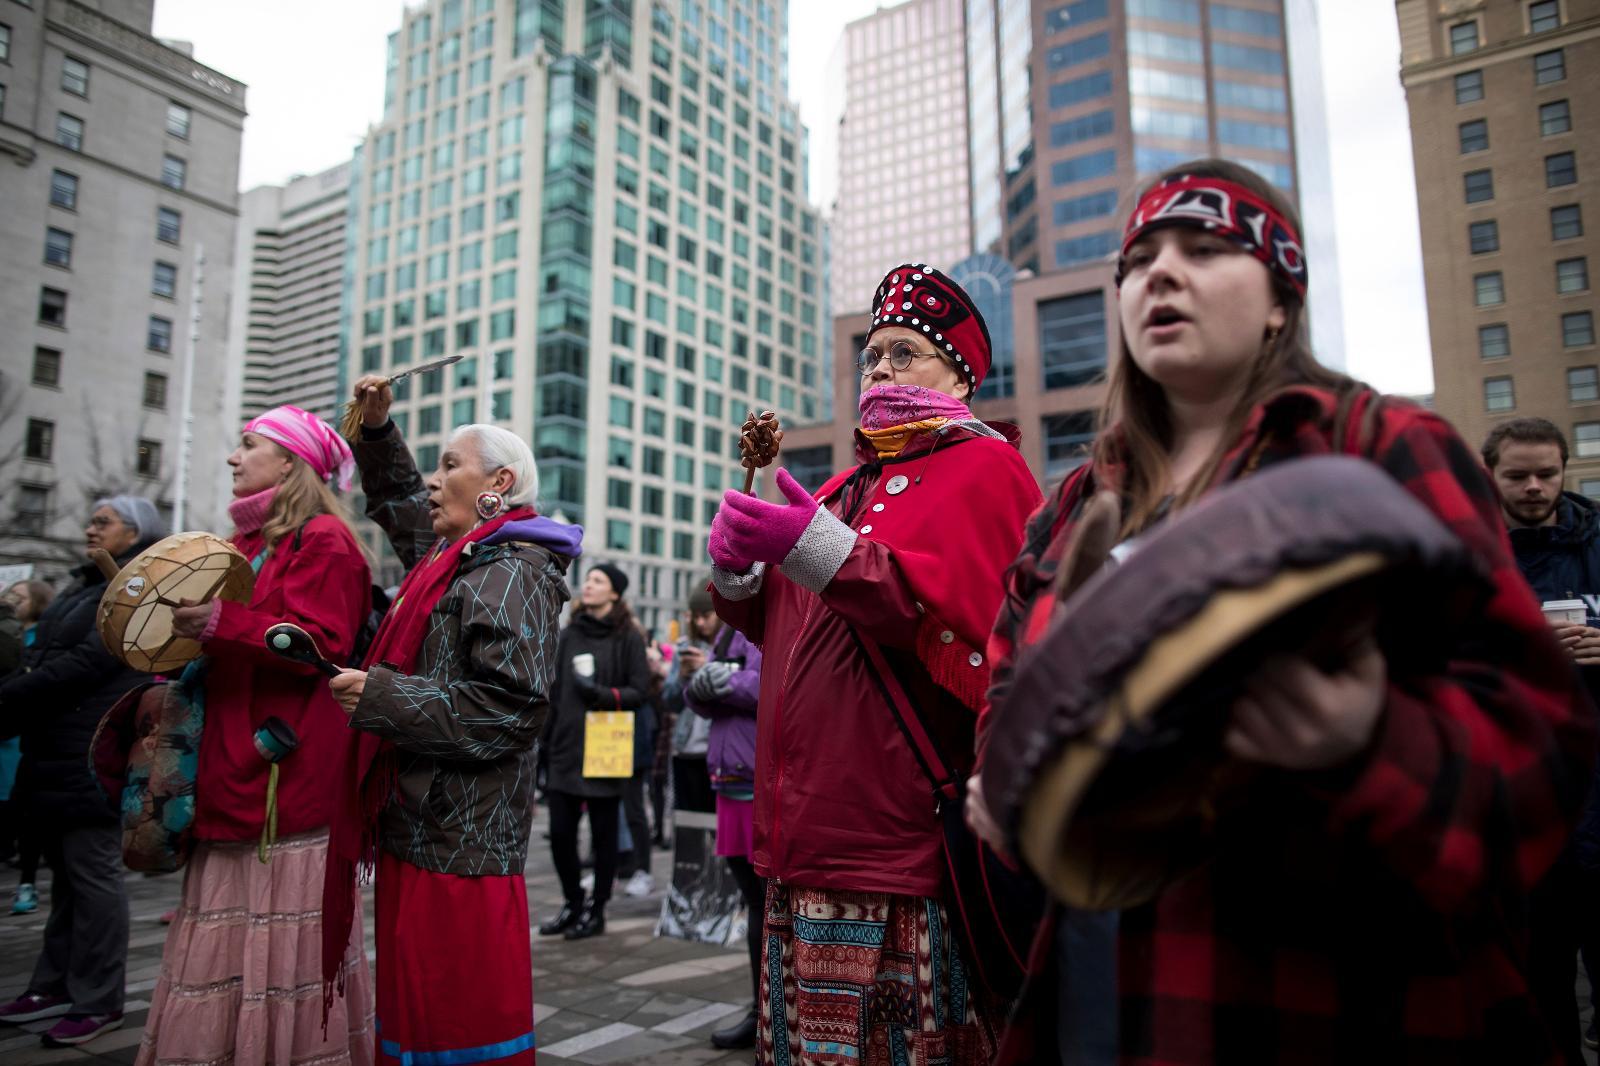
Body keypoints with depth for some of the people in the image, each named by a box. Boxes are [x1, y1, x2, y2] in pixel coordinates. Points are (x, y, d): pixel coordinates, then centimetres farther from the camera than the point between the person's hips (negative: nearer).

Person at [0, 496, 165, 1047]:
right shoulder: (83, 587, 19)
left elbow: (86, 663, -18)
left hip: (95, 756, -9)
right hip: (55, 753, 9)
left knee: (92, 872, -3)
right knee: (65, 872, 15)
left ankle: (98, 1001, 5)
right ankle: (57, 984, 25)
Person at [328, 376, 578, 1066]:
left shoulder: (513, 572, -13)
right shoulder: (455, 556, 16)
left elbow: (510, 707, -24)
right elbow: (399, 503, 38)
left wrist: (383, 697, -19)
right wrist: (377, 428, 27)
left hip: (461, 846, -10)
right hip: (416, 829, 10)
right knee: (410, 1007, 17)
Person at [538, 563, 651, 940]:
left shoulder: (628, 637, -3)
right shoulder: (570, 634, 11)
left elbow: (638, 691, -7)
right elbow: (556, 690, 12)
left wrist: (601, 694, -21)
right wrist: (548, 736, 9)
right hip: (566, 749, 4)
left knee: (603, 835, 7)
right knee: (560, 832, 6)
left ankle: (596, 911, 20)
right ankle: (572, 904, 24)